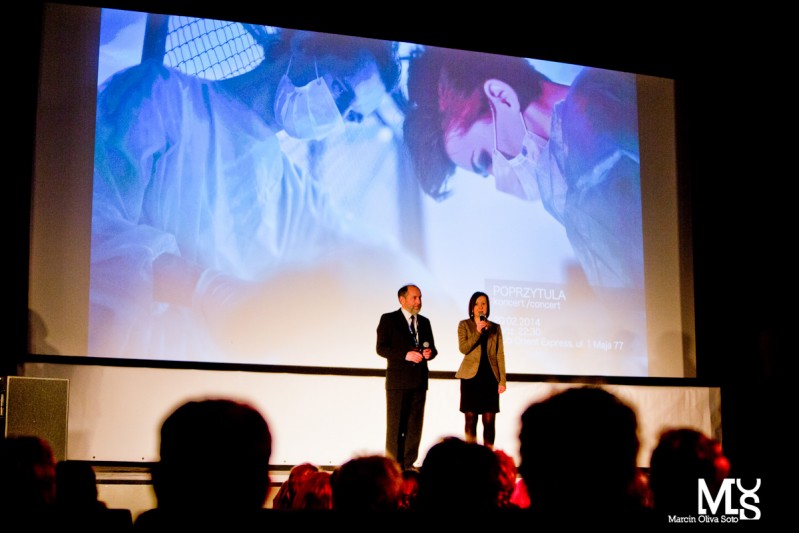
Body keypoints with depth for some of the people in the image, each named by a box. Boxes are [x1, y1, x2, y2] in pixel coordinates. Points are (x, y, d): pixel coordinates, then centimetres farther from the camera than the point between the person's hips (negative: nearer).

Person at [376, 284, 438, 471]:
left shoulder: (424, 322, 14)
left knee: (415, 424, 6)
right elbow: (381, 348, -9)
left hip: (419, 380, 5)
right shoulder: (388, 319, -2)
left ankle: (408, 464, 12)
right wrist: (406, 355, -20)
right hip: (398, 380, -5)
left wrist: (430, 352, -7)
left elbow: (432, 347, 18)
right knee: (395, 424, -2)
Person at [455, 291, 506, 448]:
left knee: (489, 420, -3)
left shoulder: (495, 327, 12)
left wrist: (502, 380, 2)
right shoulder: (464, 325, 7)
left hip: (490, 377, 1)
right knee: (471, 419, -1)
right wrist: (478, 331, -17)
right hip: (471, 376, -1)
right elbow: (463, 348, -7)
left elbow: (500, 355, 9)